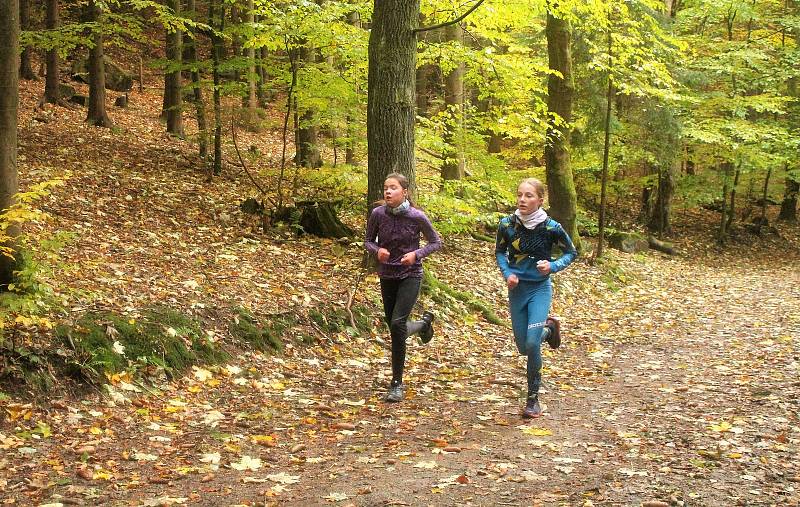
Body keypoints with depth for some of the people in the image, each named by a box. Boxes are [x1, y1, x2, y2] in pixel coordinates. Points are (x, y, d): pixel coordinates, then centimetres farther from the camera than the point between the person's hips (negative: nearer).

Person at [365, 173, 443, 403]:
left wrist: (416, 254, -19)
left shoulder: (417, 217, -15)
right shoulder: (378, 214, -10)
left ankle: (397, 383, -9)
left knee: (397, 323, -20)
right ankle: (424, 323, 49)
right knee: (395, 328, 12)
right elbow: (368, 241, 5)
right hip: (387, 276, 4)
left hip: (410, 275, -4)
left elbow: (435, 242, -2)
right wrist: (377, 250, -18)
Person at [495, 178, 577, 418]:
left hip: (540, 288, -3)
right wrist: (507, 273, -8)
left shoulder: (551, 227, -14)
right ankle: (549, 327, 44)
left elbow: (571, 253, 1)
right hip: (517, 288, 3)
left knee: (532, 342, -17)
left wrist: (553, 266, -16)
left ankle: (533, 398, -1)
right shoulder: (506, 224, -8)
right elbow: (500, 252, 10)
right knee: (523, 347, 10)